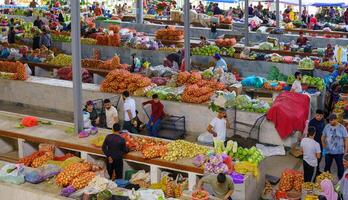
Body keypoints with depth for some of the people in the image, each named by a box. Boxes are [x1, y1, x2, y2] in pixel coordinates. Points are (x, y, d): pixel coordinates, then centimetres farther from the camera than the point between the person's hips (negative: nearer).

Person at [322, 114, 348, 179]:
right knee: (327, 166, 12)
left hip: (339, 152, -2)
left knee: (340, 166, 9)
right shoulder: (327, 127, -2)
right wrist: (324, 145, 3)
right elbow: (323, 137, 10)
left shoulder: (342, 128, -9)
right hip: (328, 151, 2)